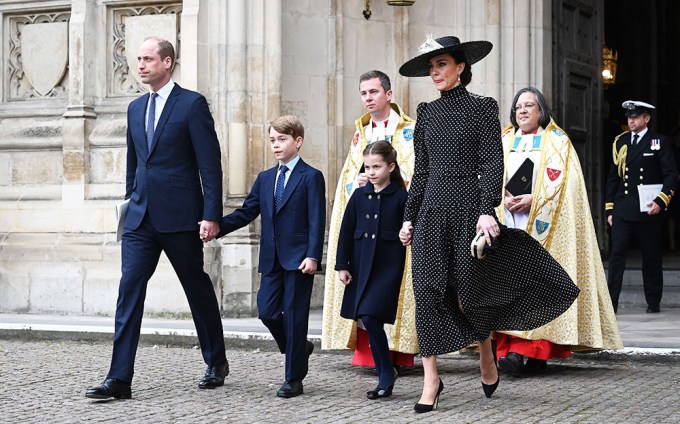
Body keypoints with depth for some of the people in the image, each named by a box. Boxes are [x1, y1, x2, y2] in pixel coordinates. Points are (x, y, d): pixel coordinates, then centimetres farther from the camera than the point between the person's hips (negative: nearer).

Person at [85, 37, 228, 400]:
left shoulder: (192, 104, -7)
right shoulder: (135, 108, 13)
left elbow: (210, 165, -10)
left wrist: (211, 216, -15)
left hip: (180, 217, -5)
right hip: (141, 217, 5)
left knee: (198, 289, 9)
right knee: (129, 291, -4)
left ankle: (216, 363, 28)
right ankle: (119, 379, -6)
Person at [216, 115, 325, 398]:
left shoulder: (311, 177, -4)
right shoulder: (265, 179, 14)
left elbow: (317, 221, -9)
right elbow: (246, 213, 11)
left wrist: (313, 257, -18)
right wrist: (216, 227, -4)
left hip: (298, 259, -6)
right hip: (271, 258, 6)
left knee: (294, 316, -2)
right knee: (267, 312, 1)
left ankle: (294, 379, 7)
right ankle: (299, 349, 28)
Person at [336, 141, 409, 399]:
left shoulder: (401, 197, -5)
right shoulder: (359, 196, 7)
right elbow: (346, 231, 9)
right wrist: (342, 265, 7)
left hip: (388, 266, -5)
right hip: (362, 266, 5)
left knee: (370, 316, -17)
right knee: (369, 321, 7)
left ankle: (387, 374, -4)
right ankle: (384, 379, 18)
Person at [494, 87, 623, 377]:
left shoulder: (557, 142, 10)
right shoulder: (504, 142, 20)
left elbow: (564, 180, -3)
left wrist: (534, 200, -15)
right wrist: (505, 198, -10)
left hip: (543, 225, -3)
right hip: (508, 222, 3)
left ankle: (535, 350, -16)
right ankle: (509, 348, -11)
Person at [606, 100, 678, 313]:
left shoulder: (660, 142, 1)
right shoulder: (620, 142, 11)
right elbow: (613, 177, 13)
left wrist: (661, 201, -15)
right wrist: (609, 208, 9)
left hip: (648, 210, -2)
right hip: (623, 210, 2)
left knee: (651, 256, 6)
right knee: (616, 254, -7)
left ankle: (653, 302, 18)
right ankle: (611, 302, -10)